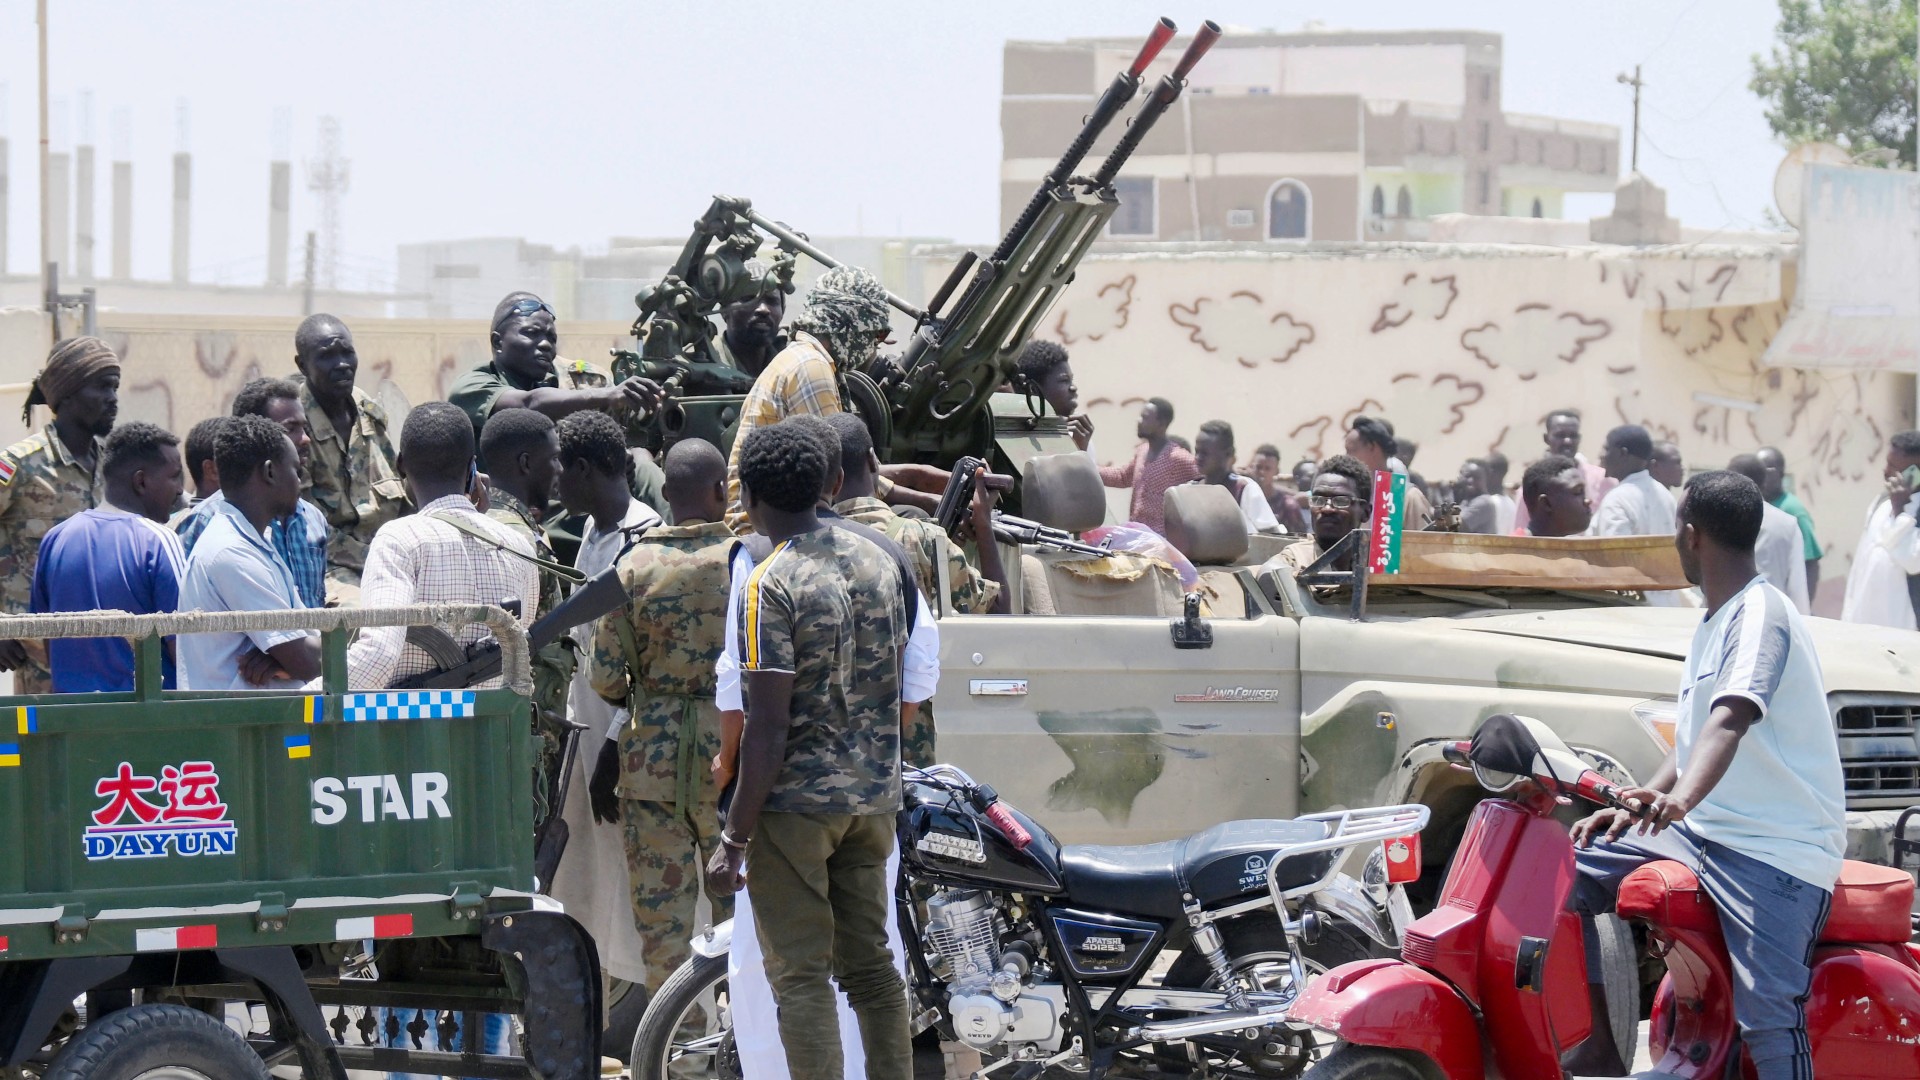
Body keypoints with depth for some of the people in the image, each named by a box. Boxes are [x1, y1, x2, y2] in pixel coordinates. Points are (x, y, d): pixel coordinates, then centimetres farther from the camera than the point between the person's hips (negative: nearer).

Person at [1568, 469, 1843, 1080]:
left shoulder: (1760, 614, -14)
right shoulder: (1713, 623, 18)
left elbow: (1730, 721, -31)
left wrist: (1680, 799, -46)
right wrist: (1636, 804, 11)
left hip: (1777, 847, -10)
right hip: (1700, 829, 10)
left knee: (1767, 1015, -25)